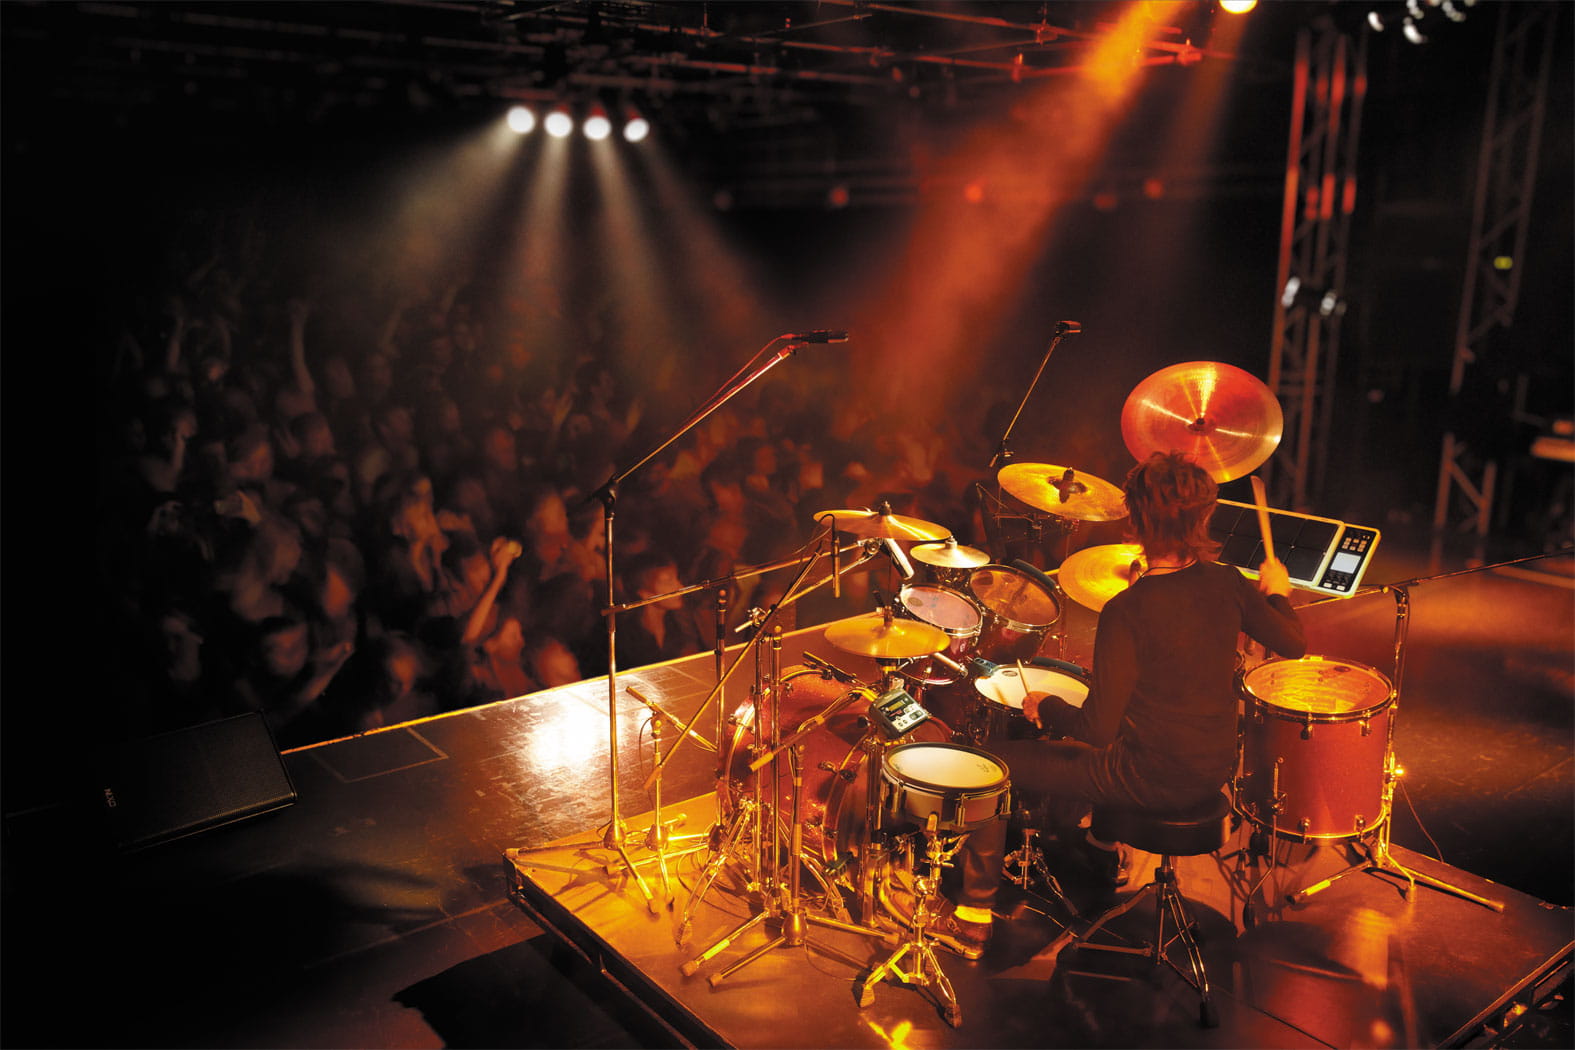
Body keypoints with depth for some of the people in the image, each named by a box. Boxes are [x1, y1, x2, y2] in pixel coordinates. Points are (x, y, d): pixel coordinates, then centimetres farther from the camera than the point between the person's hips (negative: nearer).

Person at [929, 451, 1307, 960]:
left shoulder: (1127, 613, -27)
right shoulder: (1226, 584, -10)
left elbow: (1097, 728, -25)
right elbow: (1295, 644, 7)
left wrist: (1044, 706, -7)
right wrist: (1277, 593, 25)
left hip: (1153, 782, -7)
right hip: (1212, 770, 7)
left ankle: (972, 917, 15)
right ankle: (1102, 844, 53)